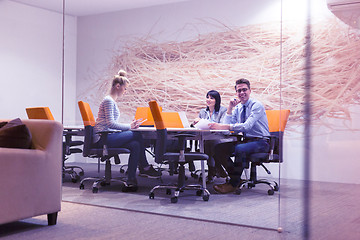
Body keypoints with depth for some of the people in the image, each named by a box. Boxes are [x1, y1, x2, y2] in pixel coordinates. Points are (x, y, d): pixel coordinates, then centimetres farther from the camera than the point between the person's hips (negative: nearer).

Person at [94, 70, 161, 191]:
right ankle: (145, 168, -4)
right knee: (137, 135, -16)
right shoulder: (108, 101, -11)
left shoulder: (112, 101, 22)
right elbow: (110, 123, -21)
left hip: (108, 136, 10)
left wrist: (130, 124, 9)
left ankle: (131, 181, -10)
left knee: (135, 145, -9)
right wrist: (129, 126, -16)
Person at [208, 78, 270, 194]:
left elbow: (247, 126, -28)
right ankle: (236, 178, -3)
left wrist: (222, 126, -35)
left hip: (260, 142, -7)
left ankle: (233, 184, -20)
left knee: (240, 149, -36)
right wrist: (230, 108, -8)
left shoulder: (257, 105, -12)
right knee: (219, 148, -11)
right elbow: (227, 125, 1)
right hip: (246, 140, 7)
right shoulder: (237, 108, 10)